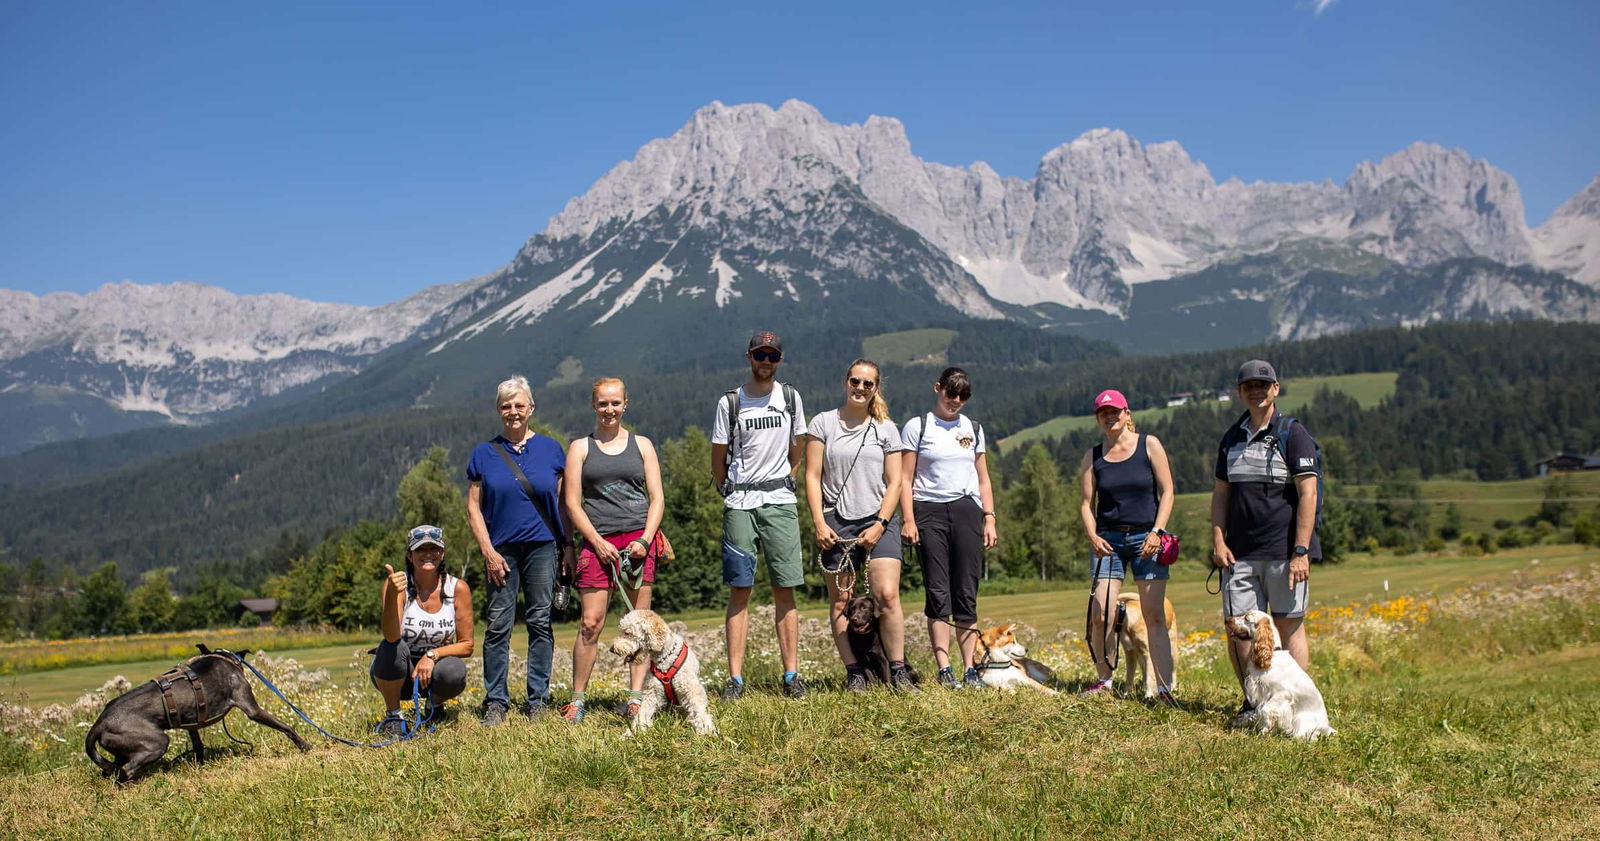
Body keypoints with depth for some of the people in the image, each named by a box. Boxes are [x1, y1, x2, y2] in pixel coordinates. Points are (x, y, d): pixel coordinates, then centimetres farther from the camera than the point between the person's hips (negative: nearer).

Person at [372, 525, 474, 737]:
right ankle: (392, 716, -8)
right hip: (397, 672, -1)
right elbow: (391, 635, -32)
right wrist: (392, 594, -48)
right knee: (392, 648, -33)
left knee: (454, 672, -31)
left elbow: (466, 645, -5)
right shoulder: (397, 583, -16)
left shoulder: (457, 588, -10)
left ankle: (434, 706, 6)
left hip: (434, 667, 2)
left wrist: (432, 655, -22)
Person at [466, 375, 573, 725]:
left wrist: (568, 545, 3)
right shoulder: (484, 453, 5)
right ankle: (495, 701, 7)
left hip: (542, 546, 0)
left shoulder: (550, 448, 7)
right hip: (501, 549, 0)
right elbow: (473, 508, 4)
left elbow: (562, 501, 9)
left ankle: (538, 699, 11)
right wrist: (488, 551, -5)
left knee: (540, 622, 3)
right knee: (498, 625, -1)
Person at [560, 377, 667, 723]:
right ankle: (578, 698, 6)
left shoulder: (641, 445, 12)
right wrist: (598, 542, -8)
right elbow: (572, 503, 3)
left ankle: (636, 697, 6)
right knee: (590, 622, -5)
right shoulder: (580, 447, 9)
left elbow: (657, 498, 8)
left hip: (639, 538, 1)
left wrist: (644, 540, -6)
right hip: (598, 541, -1)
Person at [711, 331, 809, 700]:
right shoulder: (730, 403, 2)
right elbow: (718, 462, 8)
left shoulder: (790, 398, 9)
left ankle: (791, 674, 4)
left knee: (785, 589, 0)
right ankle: (735, 678, 0)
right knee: (739, 590, -2)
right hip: (739, 504, -1)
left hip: (780, 503, 2)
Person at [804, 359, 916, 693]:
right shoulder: (823, 423, 5)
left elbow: (894, 483, 6)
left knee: (887, 596, -11)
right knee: (840, 602, 1)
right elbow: (812, 477, 2)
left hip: (879, 521, 0)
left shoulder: (886, 429, 8)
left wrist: (879, 525, -5)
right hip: (836, 523, 0)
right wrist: (819, 523, -6)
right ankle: (854, 672, 8)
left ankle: (898, 671, -2)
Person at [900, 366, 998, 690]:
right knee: (938, 593, -5)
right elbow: (905, 478, 2)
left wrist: (989, 518, 9)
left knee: (966, 594, 0)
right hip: (930, 510, -3)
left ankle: (970, 669, 3)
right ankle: (944, 670, -3)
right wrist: (908, 520, -8)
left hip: (967, 510, 3)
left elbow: (983, 478, 19)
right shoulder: (917, 427, 6)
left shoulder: (973, 429, 16)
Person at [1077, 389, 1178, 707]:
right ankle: (1104, 681, 11)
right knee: (1099, 615, -6)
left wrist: (1156, 532, -11)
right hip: (1108, 538, 2)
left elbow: (1167, 492, 1)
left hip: (1146, 537, -2)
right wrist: (1092, 536, -11)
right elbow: (1087, 503, 6)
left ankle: (1164, 689, -3)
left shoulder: (1149, 445, 3)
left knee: (1154, 616, -4)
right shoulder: (1092, 456, 8)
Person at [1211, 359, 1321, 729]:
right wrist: (1218, 540, 3)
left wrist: (1301, 552, -15)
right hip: (1239, 552, 5)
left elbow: (1307, 494, -9)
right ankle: (1253, 702, 16)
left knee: (1289, 626, 0)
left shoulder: (1293, 434, -3)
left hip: (1284, 551, -5)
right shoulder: (1232, 437, 13)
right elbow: (1220, 493, 16)